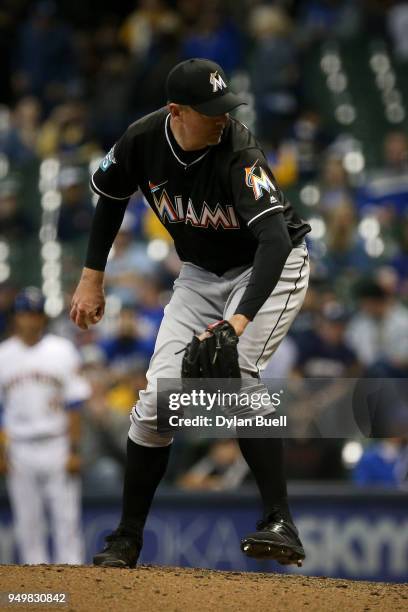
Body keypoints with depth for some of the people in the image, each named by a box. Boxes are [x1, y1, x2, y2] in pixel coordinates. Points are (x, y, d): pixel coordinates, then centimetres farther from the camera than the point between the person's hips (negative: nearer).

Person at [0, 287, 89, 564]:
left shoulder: (62, 350, 2)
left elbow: (74, 405, -1)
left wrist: (74, 450, -7)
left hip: (57, 446, -2)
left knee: (67, 518, -4)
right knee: (27, 523, 4)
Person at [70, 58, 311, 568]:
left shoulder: (237, 153, -32)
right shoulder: (142, 141, -16)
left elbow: (275, 240, -44)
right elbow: (111, 196, 6)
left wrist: (239, 320, -56)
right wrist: (92, 276, 4)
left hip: (270, 270, -5)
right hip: (201, 274, 5)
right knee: (158, 397, -4)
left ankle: (280, 525, -28)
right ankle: (127, 539, 11)